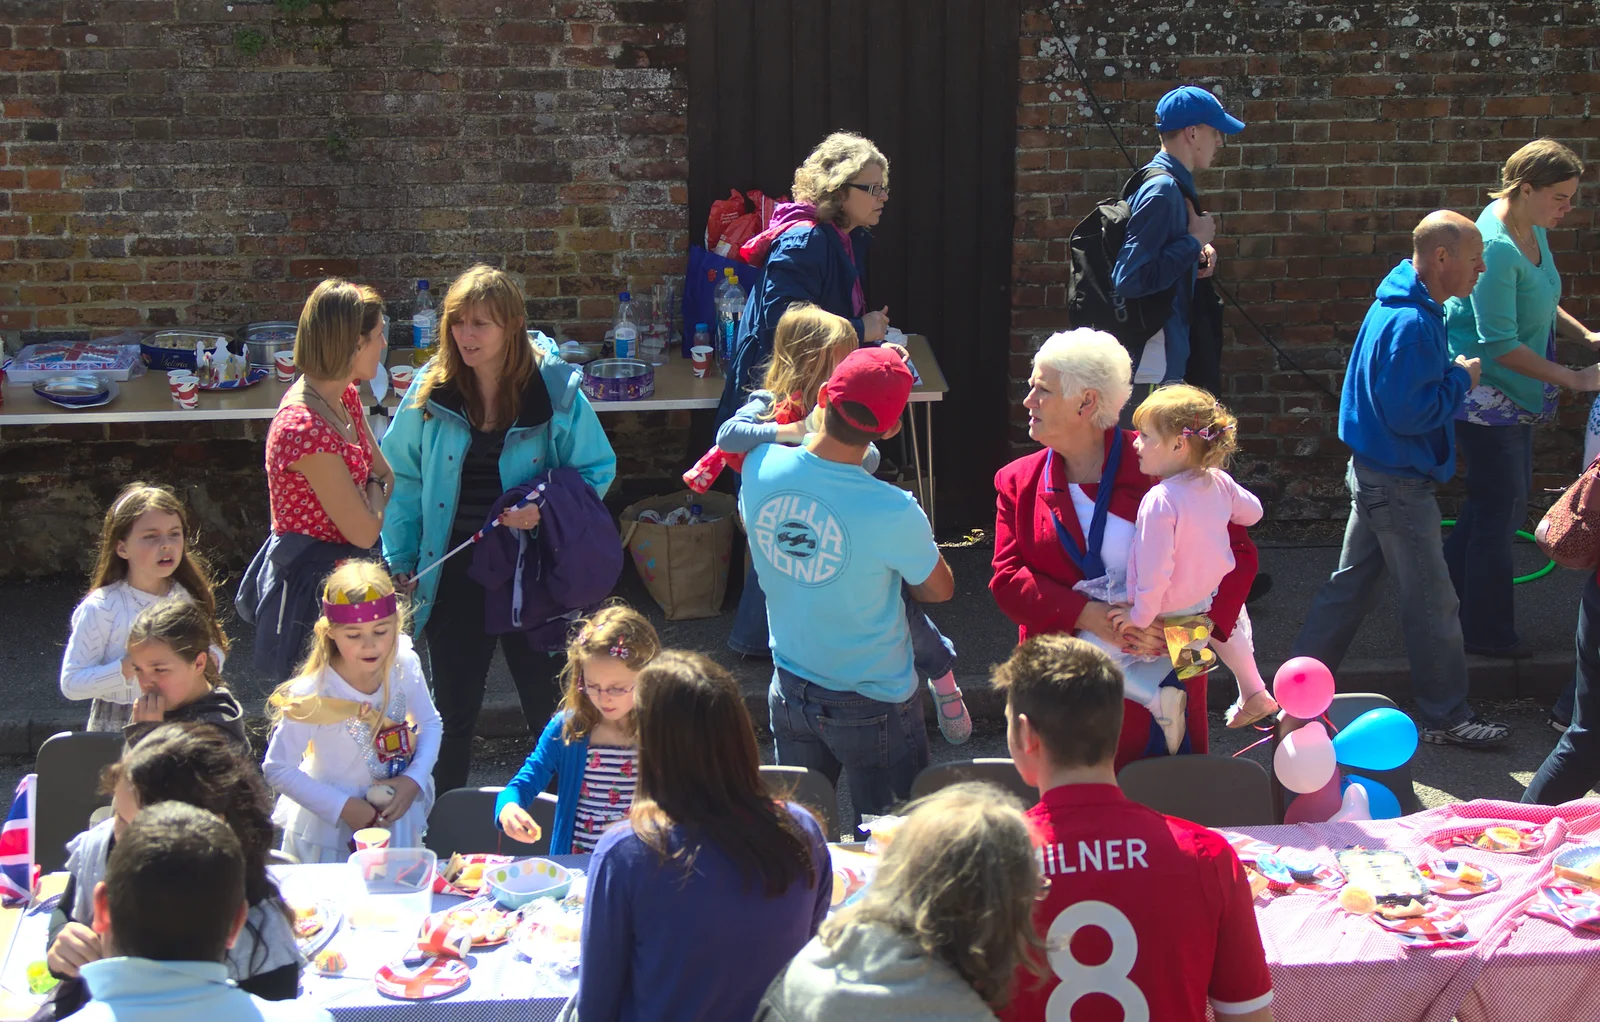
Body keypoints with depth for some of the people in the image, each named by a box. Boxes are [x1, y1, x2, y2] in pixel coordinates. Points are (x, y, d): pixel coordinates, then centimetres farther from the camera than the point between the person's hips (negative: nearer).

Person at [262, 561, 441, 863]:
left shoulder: (405, 665, -16)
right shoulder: (313, 695, -28)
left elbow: (430, 724, 1)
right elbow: (277, 769, -18)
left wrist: (414, 780, -14)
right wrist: (344, 807, -21)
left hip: (396, 815, 4)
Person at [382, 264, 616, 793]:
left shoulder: (555, 389, -9)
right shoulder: (432, 391, -3)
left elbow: (597, 470, -1)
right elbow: (403, 478, 5)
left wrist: (548, 510, -18)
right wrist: (400, 558, 2)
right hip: (454, 575, 2)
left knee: (550, 709, 10)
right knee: (453, 714, 14)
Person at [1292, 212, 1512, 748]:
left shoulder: (1400, 307, 8)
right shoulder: (1410, 323, -25)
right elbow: (1409, 413, -28)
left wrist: (1453, 374, 5)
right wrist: (1461, 380, -16)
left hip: (1375, 475, 11)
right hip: (1399, 483, -10)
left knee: (1350, 583, 17)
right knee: (1432, 602, 1)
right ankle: (1444, 716, 13)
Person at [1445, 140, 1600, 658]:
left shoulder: (1533, 232, 2)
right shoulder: (1496, 248, -27)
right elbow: (1500, 344, -29)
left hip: (1512, 396, 10)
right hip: (1485, 396, -10)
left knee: (1508, 497, 19)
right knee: (1501, 507, 0)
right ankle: (1486, 632, 13)